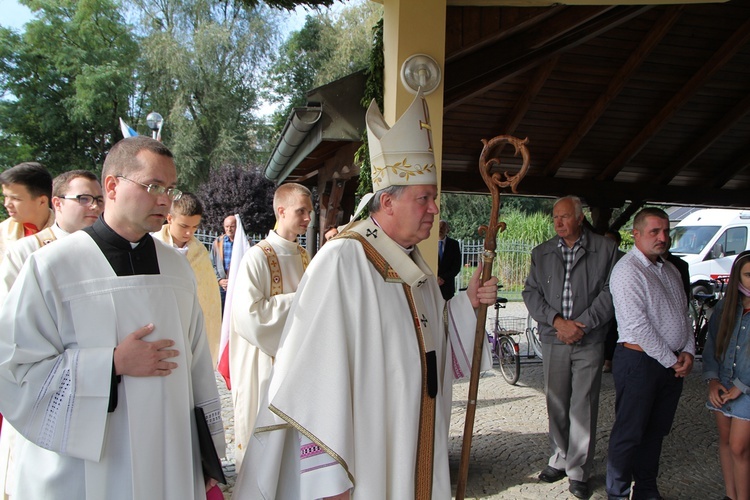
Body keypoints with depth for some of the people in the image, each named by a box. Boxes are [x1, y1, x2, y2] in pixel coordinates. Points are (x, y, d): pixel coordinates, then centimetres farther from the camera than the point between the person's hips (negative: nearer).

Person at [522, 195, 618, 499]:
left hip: (589, 341, -3)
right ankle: (559, 459, 27)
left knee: (583, 407, 1)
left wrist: (582, 324, -11)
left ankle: (578, 470, 14)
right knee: (556, 404, 11)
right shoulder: (541, 254, 9)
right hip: (553, 340, 3)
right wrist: (557, 321, -10)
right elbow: (531, 292, 4)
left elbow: (610, 292, -3)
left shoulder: (605, 249, 1)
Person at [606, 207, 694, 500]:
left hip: (673, 363, 8)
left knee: (656, 431, 16)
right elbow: (638, 325, -19)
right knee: (629, 433, 2)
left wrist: (688, 351, 2)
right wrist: (671, 360, -13)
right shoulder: (627, 270, -14)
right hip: (640, 361, -8)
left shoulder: (670, 270, 14)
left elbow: (683, 313, 18)